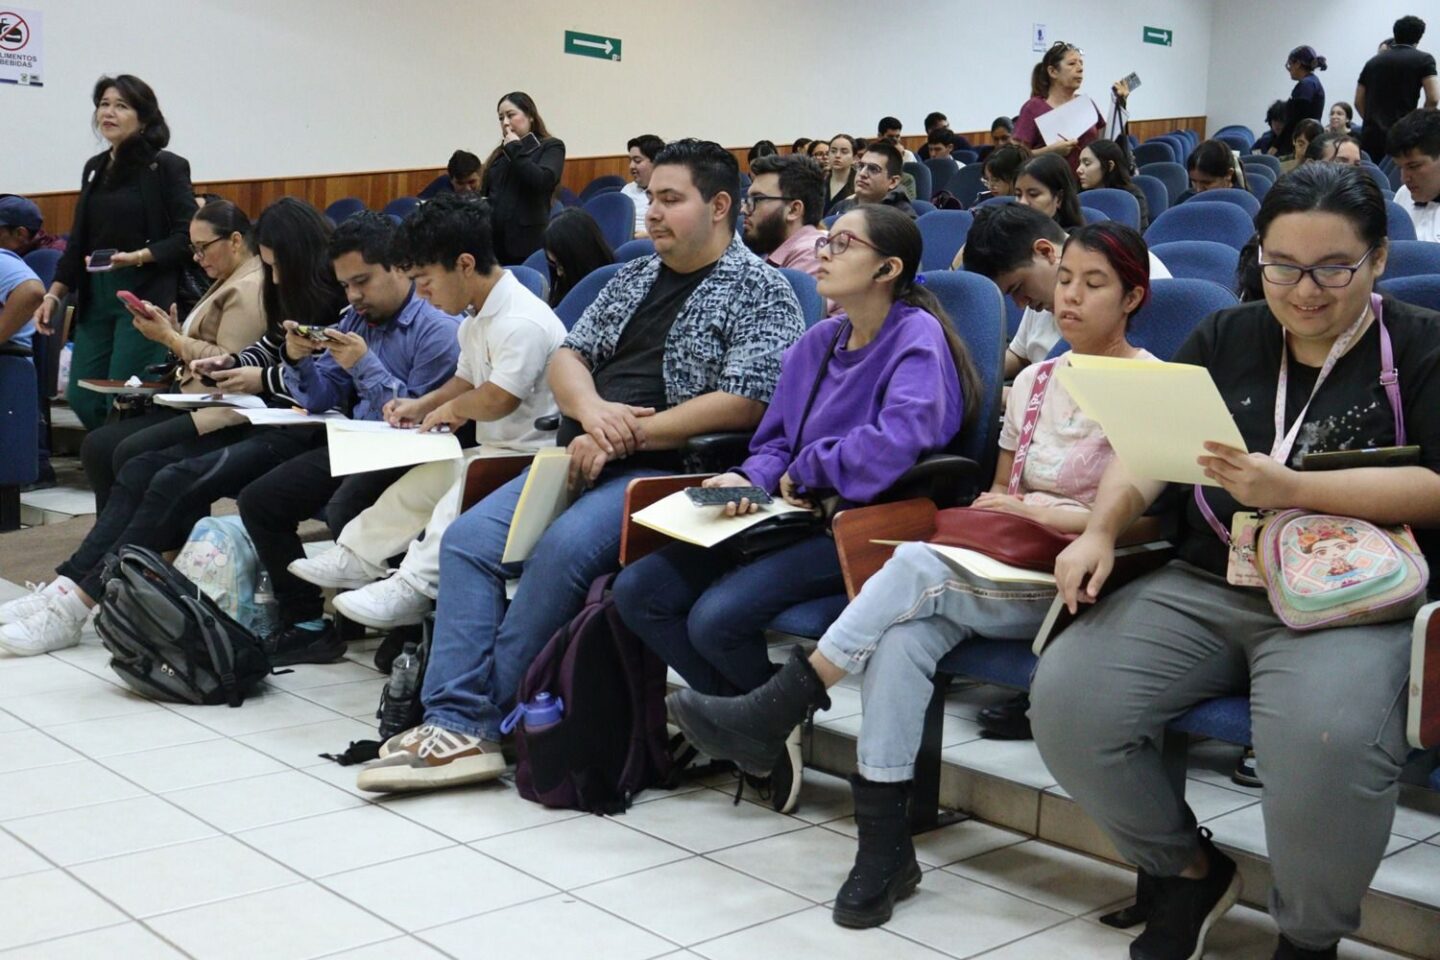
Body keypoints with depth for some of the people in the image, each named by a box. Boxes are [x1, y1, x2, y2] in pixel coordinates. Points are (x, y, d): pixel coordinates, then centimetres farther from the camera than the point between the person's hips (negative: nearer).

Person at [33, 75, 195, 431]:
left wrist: (137, 257, -22)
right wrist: (53, 294, 12)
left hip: (145, 296, -7)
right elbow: (79, 241, 19)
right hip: (95, 297, 7)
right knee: (82, 399, 5)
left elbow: (186, 238, -9)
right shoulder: (94, 168, 15)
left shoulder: (167, 167, -4)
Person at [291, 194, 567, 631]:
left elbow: (496, 400, -26)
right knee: (415, 483, 12)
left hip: (529, 459, -11)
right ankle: (358, 558, 17)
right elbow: (465, 380, 28)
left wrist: (451, 409, -6)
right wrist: (422, 405, 11)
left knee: (460, 497, -30)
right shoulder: (477, 318, 13)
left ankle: (413, 587, -33)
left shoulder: (522, 322, -22)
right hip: (491, 451, 11)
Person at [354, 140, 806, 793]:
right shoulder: (633, 279, 23)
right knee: (468, 539, -13)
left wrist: (626, 438, -15)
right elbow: (567, 356, 18)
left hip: (667, 472, -7)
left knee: (563, 548, -31)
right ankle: (455, 722, -18)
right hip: (584, 461, 8)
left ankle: (479, 719, -18)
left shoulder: (760, 292, 0)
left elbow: (743, 404, -14)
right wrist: (591, 409, -7)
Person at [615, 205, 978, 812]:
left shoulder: (918, 337, -9)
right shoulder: (818, 342, 15)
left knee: (716, 617, -28)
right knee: (637, 591, -6)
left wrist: (804, 472, -12)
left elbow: (898, 442, -26)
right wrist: (751, 479, -5)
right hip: (797, 516, 8)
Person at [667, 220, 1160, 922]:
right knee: (904, 632, -28)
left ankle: (770, 714, -24)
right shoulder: (1033, 382, 18)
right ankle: (883, 842, -27)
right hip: (1007, 576, 5)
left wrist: (1034, 510, -14)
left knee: (917, 566, -30)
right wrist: (990, 514, -2)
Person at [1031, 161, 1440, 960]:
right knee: (1065, 699, -20)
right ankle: (1187, 870, 8)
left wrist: (1290, 489, -19)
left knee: (1326, 741, -37)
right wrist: (1101, 529, -10)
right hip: (1204, 586, 4)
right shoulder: (1224, 338, 15)